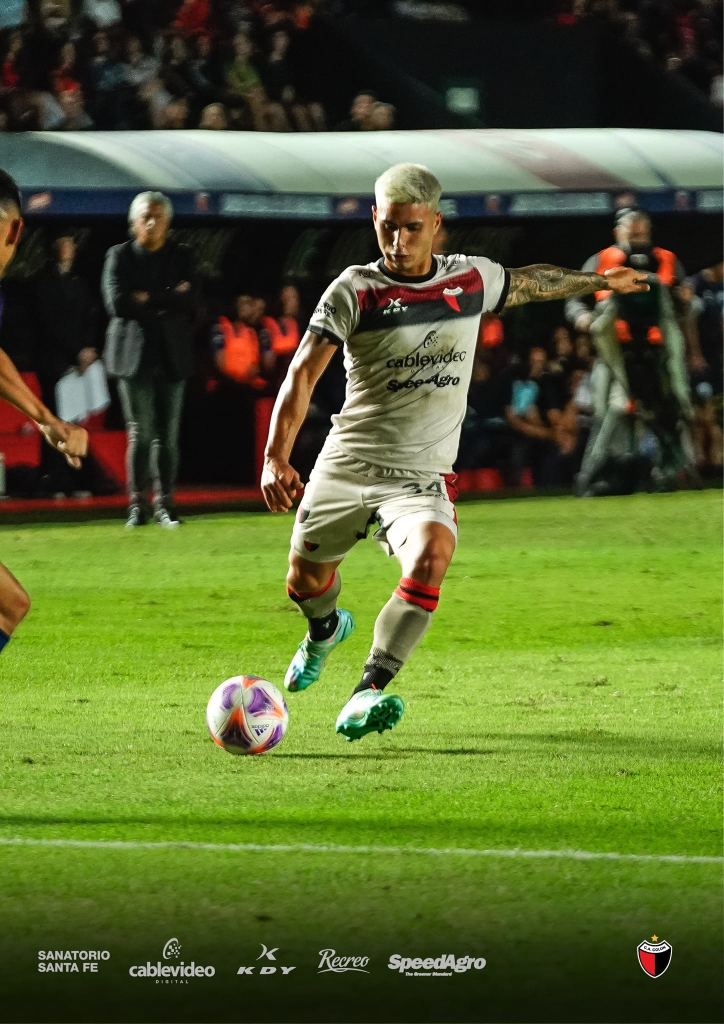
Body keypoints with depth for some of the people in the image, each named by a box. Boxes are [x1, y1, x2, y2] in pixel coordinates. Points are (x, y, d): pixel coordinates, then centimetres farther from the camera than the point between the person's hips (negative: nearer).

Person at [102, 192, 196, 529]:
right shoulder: (120, 256, 4)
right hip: (134, 352, -2)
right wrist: (167, 301, -7)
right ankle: (137, 505, 0)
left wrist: (148, 300, -9)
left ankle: (164, 504, 5)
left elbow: (189, 302, -2)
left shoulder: (181, 256, 9)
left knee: (168, 434, -1)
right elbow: (117, 302, -10)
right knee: (140, 433, -5)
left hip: (172, 354, 2)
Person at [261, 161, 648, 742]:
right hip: (348, 465, 0)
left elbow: (528, 282, 27)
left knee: (431, 558, -30)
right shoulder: (355, 291, -7)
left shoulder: (471, 279, 4)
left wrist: (599, 281, 41)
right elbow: (304, 373, -14)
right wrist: (277, 458, -27)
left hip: (424, 476, 0)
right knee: (307, 582, 15)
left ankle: (368, 694, -34)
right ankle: (327, 630, 55)